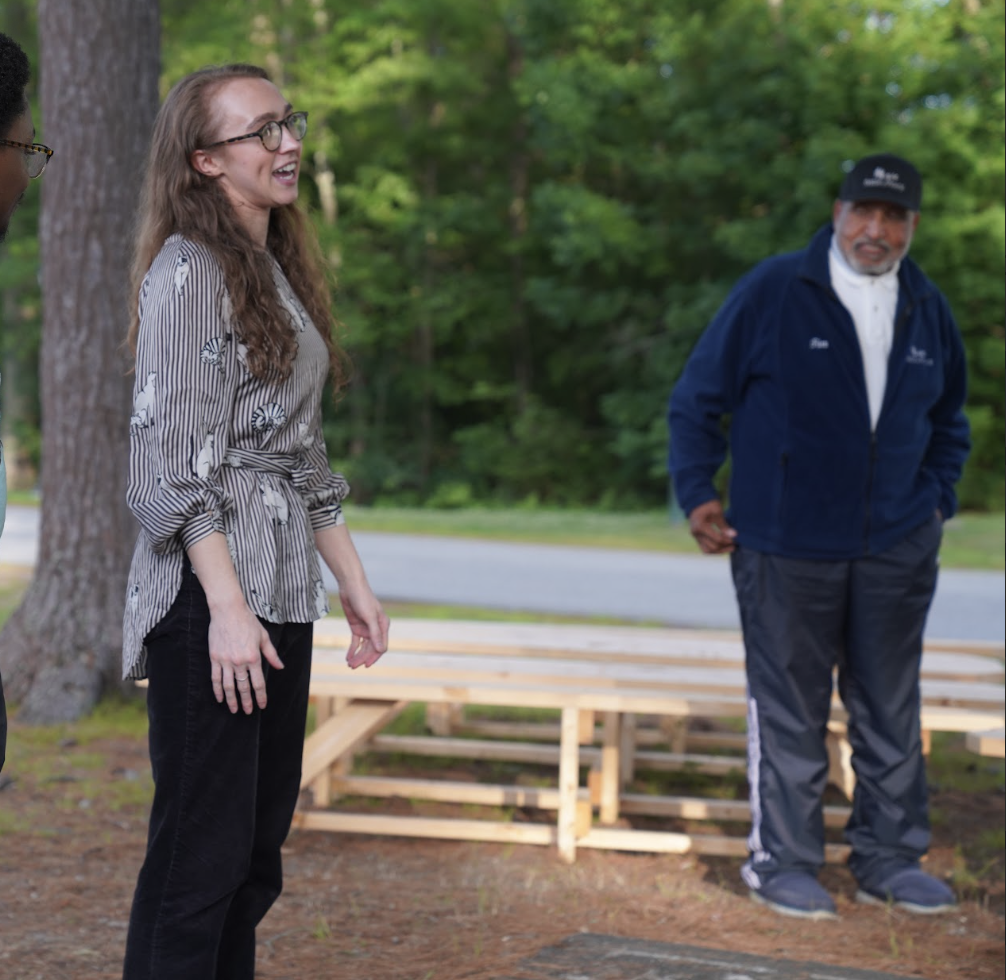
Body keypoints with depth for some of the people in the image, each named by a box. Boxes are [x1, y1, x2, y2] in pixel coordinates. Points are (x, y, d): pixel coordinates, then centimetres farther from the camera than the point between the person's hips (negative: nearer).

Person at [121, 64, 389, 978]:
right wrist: (228, 607, -21)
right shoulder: (190, 270, -9)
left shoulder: (279, 270, 18)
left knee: (258, 849, 11)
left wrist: (354, 582, 19)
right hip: (209, 590, -9)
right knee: (202, 850, -7)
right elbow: (174, 462, -15)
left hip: (281, 589, 9)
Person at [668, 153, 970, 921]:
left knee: (892, 709, 11)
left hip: (897, 549, 4)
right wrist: (698, 493, -5)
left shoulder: (928, 310, 7)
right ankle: (783, 859, 14)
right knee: (789, 710, 3)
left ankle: (888, 857, 23)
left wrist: (937, 499, 13)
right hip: (787, 547, -4)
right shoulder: (774, 292, -7)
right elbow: (697, 399, 0)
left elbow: (948, 420, 24)